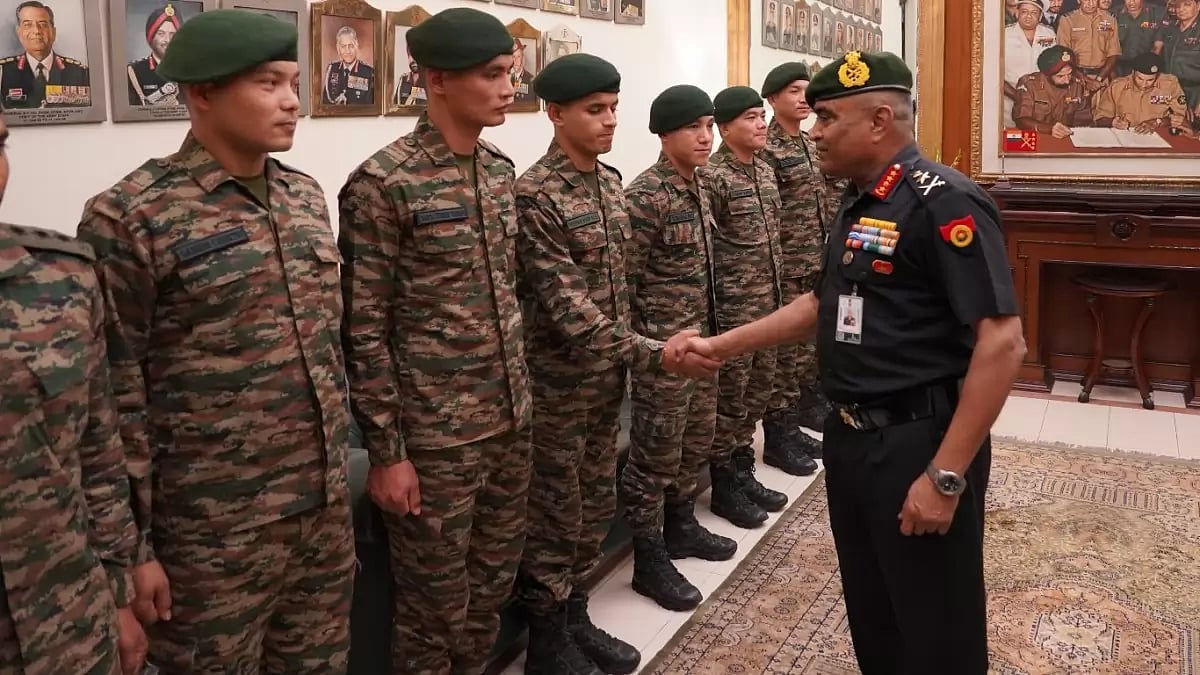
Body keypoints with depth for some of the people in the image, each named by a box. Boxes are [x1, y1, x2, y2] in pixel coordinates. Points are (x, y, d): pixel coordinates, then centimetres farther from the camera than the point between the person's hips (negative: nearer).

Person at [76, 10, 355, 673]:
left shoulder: (306, 196, 6)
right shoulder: (129, 218, -14)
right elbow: (115, 402, -12)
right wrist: (132, 547, -9)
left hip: (327, 508, 6)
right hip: (214, 533, -6)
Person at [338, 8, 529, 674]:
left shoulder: (501, 169, 7)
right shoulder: (383, 183, -14)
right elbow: (364, 331, -14)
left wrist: (518, 394, 16)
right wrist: (386, 451, -13)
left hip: (509, 420, 7)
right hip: (434, 435, -6)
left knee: (494, 579, 19)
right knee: (436, 600, 9)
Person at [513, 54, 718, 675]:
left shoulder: (610, 181, 7)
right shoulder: (534, 195, -19)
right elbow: (565, 306, -24)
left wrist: (625, 359, 17)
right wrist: (653, 354, -27)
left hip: (606, 377, 8)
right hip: (557, 383, -8)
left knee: (596, 507, 17)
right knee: (554, 516, 5)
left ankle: (574, 619, 34)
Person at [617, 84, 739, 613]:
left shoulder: (698, 187, 8)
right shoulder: (645, 197, -18)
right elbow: (624, 280, -17)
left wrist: (710, 331, 19)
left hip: (702, 338, 9)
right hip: (663, 346, -9)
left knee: (697, 440, 20)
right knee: (655, 456, 2)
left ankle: (681, 527, 38)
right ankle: (649, 560, 15)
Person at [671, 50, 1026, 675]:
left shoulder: (943, 202, -18)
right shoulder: (859, 202, 10)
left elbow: (1001, 343, -23)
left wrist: (945, 475, -24)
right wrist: (722, 345, 14)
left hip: (917, 441, -8)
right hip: (850, 436, 8)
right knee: (869, 613, 21)